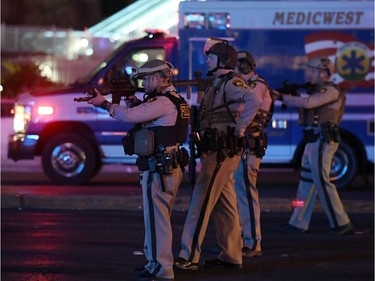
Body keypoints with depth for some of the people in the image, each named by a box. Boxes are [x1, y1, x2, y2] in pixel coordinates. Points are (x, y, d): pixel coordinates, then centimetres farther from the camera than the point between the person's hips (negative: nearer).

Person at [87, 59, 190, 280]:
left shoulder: (163, 102, -16)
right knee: (159, 218, 17)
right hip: (170, 167, 10)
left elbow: (129, 116, -23)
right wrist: (137, 104, 8)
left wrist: (104, 103, -11)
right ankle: (156, 262, 25)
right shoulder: (173, 100, 16)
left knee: (157, 218, -7)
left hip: (158, 169, -10)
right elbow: (143, 116, 25)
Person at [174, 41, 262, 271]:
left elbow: (254, 101, -30)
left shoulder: (231, 83, -13)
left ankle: (189, 257, -12)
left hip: (221, 152, -10)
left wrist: (239, 129, -24)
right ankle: (232, 257, 15)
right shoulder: (218, 84, 19)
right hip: (218, 151, 10)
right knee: (224, 206, 12)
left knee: (201, 203, -11)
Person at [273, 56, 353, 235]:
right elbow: (305, 107, 15)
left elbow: (307, 103, -23)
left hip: (322, 140, -10)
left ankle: (341, 223, -7)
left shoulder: (331, 90, -10)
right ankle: (298, 224, 14)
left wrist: (282, 98, -16)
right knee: (306, 181, 10)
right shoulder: (318, 90, 20)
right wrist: (290, 96, 0)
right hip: (313, 141, 10)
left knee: (322, 181, -10)